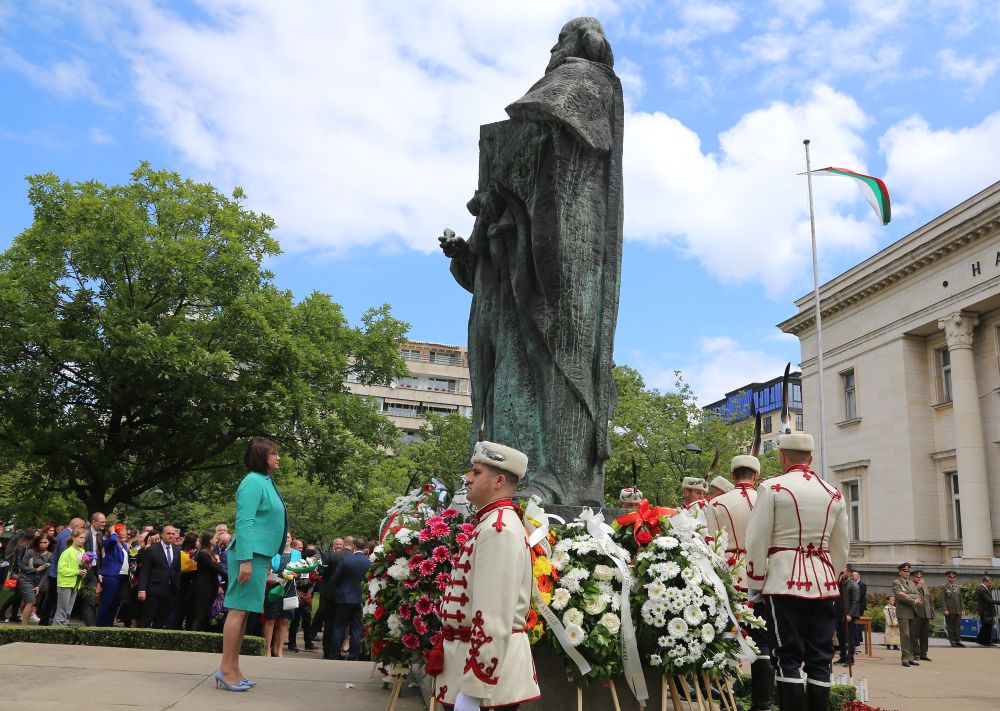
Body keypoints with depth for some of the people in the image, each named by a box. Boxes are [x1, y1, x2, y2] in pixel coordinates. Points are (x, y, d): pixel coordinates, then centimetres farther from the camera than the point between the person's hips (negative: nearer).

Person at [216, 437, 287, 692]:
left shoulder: (266, 482, 17)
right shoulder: (253, 482, -11)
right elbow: (244, 522, -17)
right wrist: (245, 559, -22)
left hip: (260, 554, 9)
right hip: (251, 553, -9)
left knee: (243, 611, 9)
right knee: (239, 609, -7)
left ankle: (233, 669, 14)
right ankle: (226, 670, -4)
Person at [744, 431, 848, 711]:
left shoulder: (772, 488, -5)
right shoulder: (834, 494, 10)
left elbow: (757, 542, -7)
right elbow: (841, 549, 16)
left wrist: (755, 586, 1)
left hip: (785, 582, -4)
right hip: (824, 583, 5)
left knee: (789, 659, -1)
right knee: (820, 660, 9)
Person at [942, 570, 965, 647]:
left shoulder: (958, 587, 14)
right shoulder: (944, 587, -1)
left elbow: (960, 599, 14)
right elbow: (943, 599, -6)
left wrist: (963, 609, 6)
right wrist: (945, 610, -13)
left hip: (958, 611, 4)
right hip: (949, 611, -4)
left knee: (958, 626, 4)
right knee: (950, 626, 0)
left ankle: (958, 641, 6)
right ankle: (952, 641, 4)